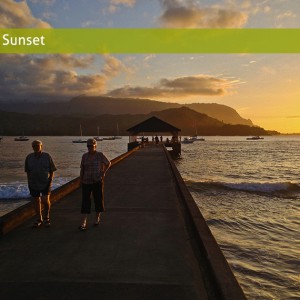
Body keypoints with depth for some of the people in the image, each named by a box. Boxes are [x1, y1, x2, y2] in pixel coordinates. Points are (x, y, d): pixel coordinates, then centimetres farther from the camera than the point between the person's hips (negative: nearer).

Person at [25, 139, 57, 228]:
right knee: (37, 201, 10)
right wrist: (29, 183, 6)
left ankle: (46, 217, 13)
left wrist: (50, 181, -8)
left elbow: (52, 171, -1)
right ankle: (40, 219, 27)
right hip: (33, 184, 3)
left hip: (45, 183, -3)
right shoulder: (29, 157, 2)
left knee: (45, 200, -12)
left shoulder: (47, 156, -5)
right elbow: (28, 172, 10)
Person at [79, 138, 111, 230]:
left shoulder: (100, 155, -3)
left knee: (98, 199, 8)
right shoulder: (84, 156, 4)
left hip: (97, 181, -2)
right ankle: (84, 222, -2)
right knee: (85, 200, -3)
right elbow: (82, 169, 9)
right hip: (86, 181, 2)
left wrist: (103, 172, -1)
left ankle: (97, 217, 29)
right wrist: (81, 180, 5)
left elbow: (108, 163, 8)